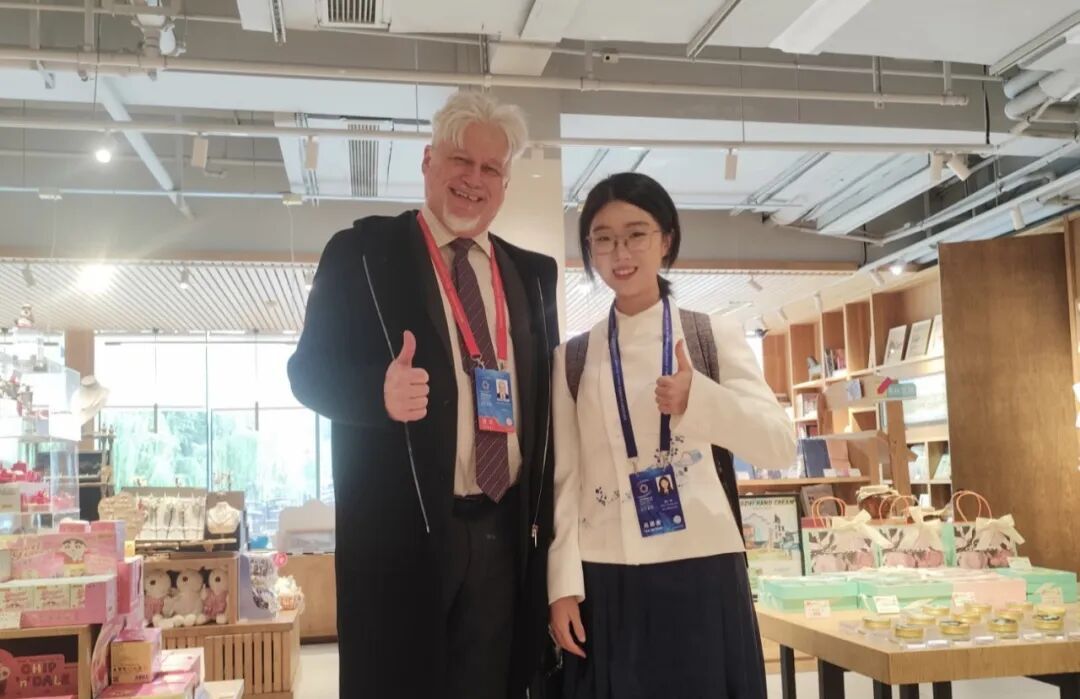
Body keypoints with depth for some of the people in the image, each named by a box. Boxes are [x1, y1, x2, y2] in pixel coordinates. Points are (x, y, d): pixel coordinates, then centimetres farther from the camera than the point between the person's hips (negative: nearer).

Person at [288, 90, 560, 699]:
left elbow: (546, 392, 13)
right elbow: (311, 369, -3)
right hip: (401, 533, -4)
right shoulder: (361, 253, 0)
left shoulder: (534, 273, 12)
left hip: (507, 534, 4)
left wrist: (544, 515, 5)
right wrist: (380, 390, -24)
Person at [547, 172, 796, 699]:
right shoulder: (572, 358, 7)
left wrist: (699, 399, -22)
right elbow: (564, 478, 5)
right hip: (603, 582, 1)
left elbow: (781, 447, -6)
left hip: (702, 573, -1)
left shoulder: (715, 338, 4)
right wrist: (562, 585, -3)